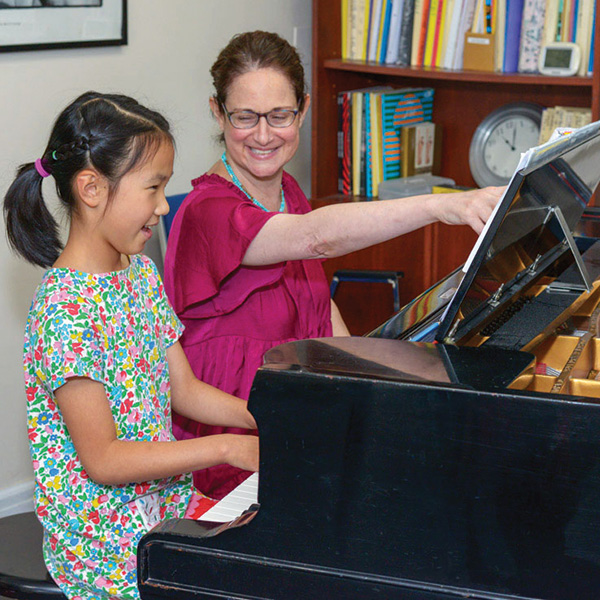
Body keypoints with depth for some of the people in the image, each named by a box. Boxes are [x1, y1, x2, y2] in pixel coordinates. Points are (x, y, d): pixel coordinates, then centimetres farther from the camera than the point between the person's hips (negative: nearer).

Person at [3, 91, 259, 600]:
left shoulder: (140, 271, 7)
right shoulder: (66, 309, -21)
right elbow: (102, 461, -20)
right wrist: (227, 449, -20)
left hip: (167, 498, 8)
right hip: (106, 535, -8)